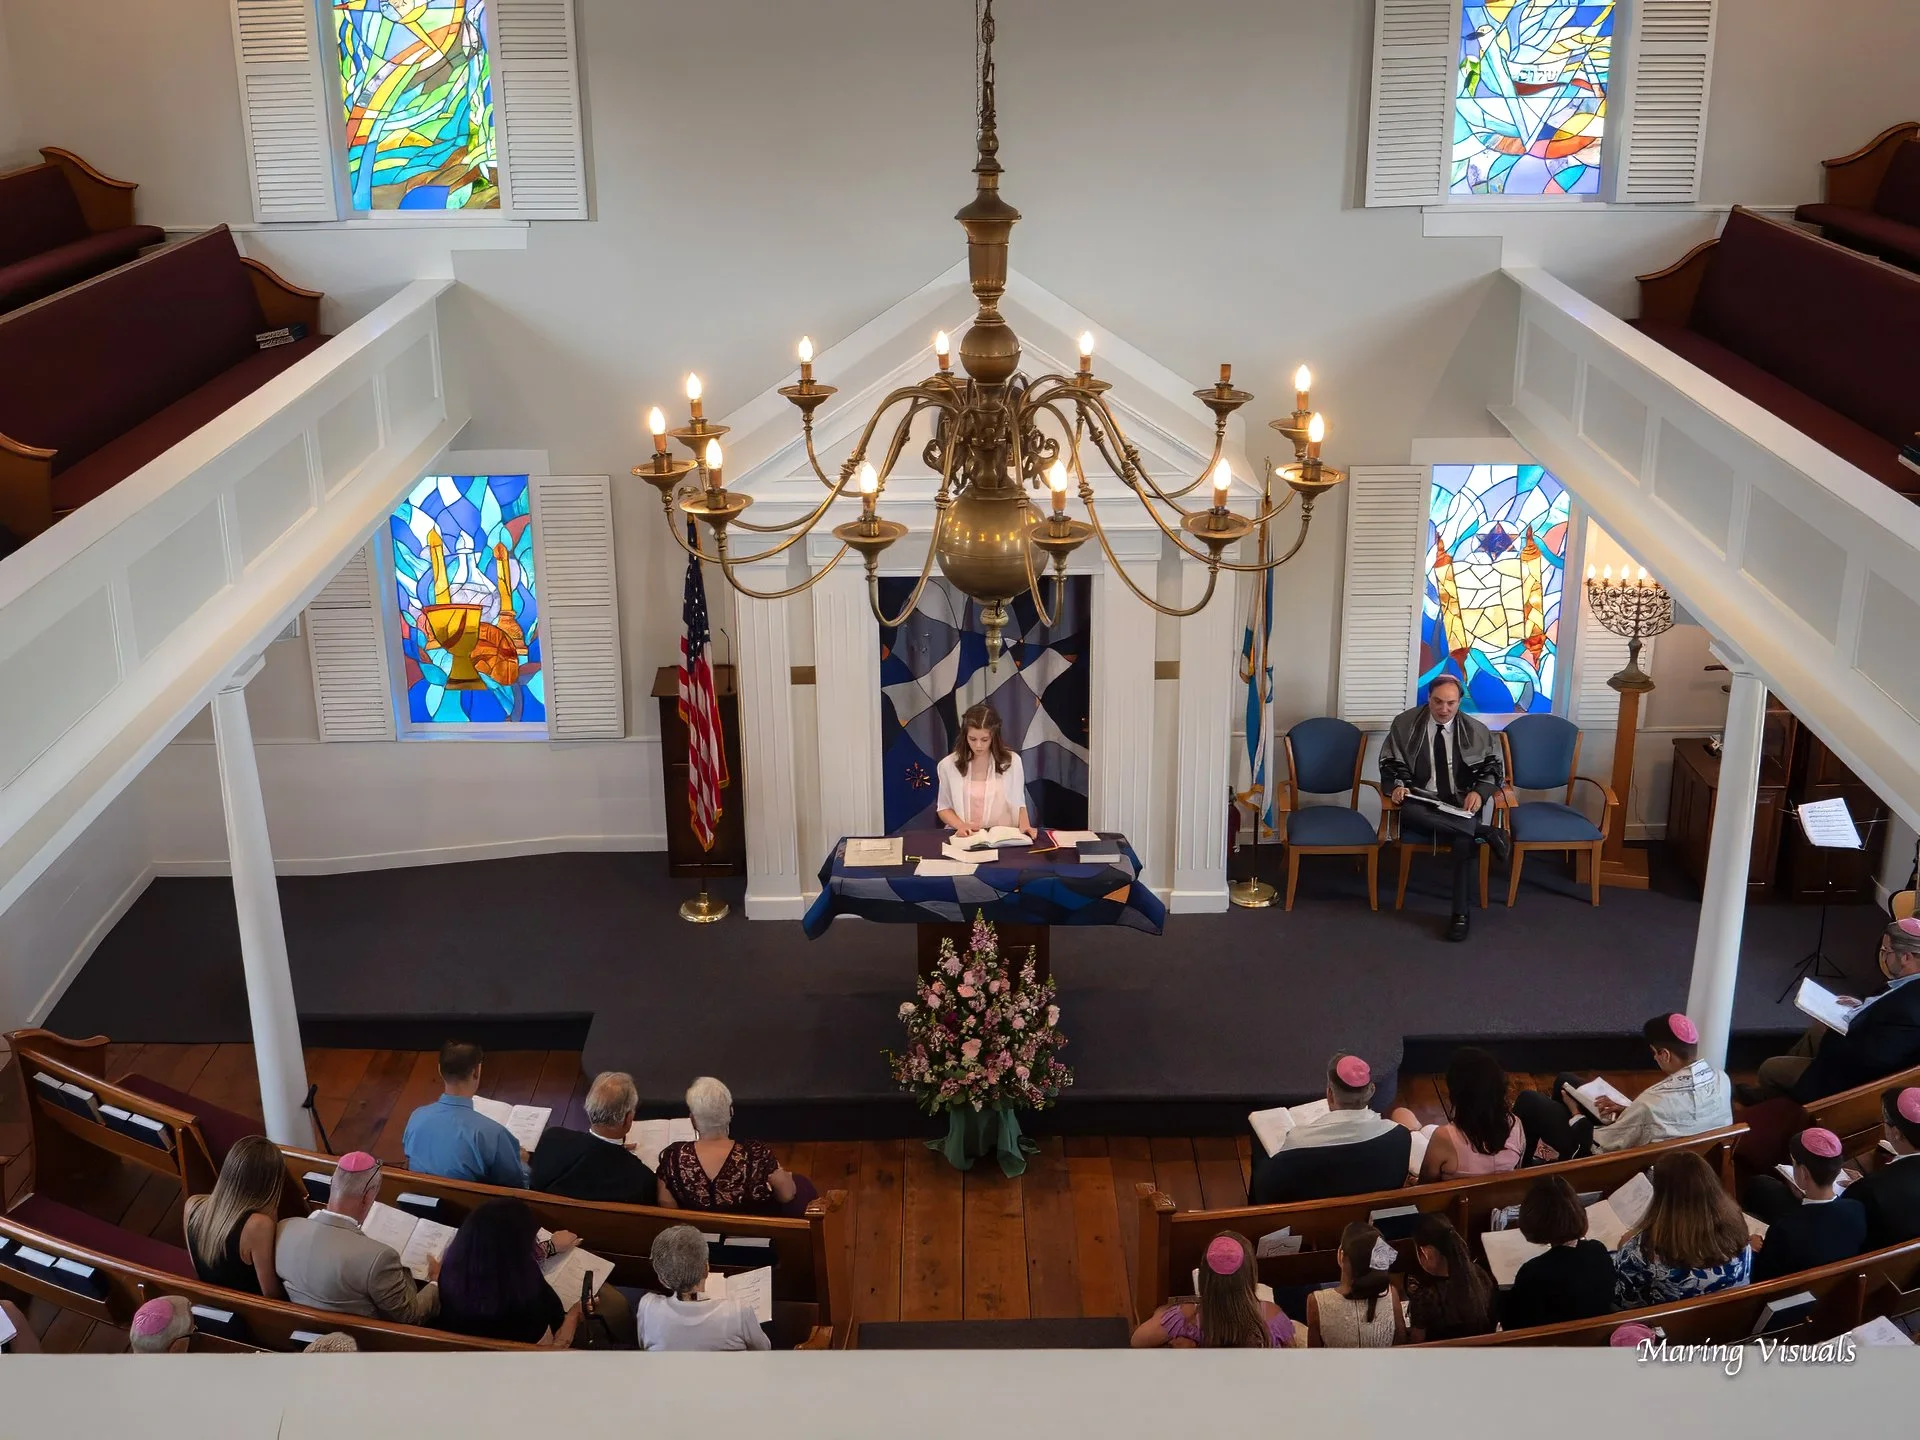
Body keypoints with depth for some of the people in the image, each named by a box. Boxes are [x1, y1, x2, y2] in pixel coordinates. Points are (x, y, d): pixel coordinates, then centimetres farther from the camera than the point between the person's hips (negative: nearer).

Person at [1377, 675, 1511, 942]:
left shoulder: (1475, 730, 8)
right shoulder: (1405, 724, 5)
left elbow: (1493, 767, 7)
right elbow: (1390, 764, 8)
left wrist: (1479, 791, -14)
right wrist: (1398, 785, -15)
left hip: (1463, 802, 0)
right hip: (1423, 801, 0)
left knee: (1465, 839, -34)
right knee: (1408, 814, -39)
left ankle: (1460, 913, -24)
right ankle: (1484, 832, -33)